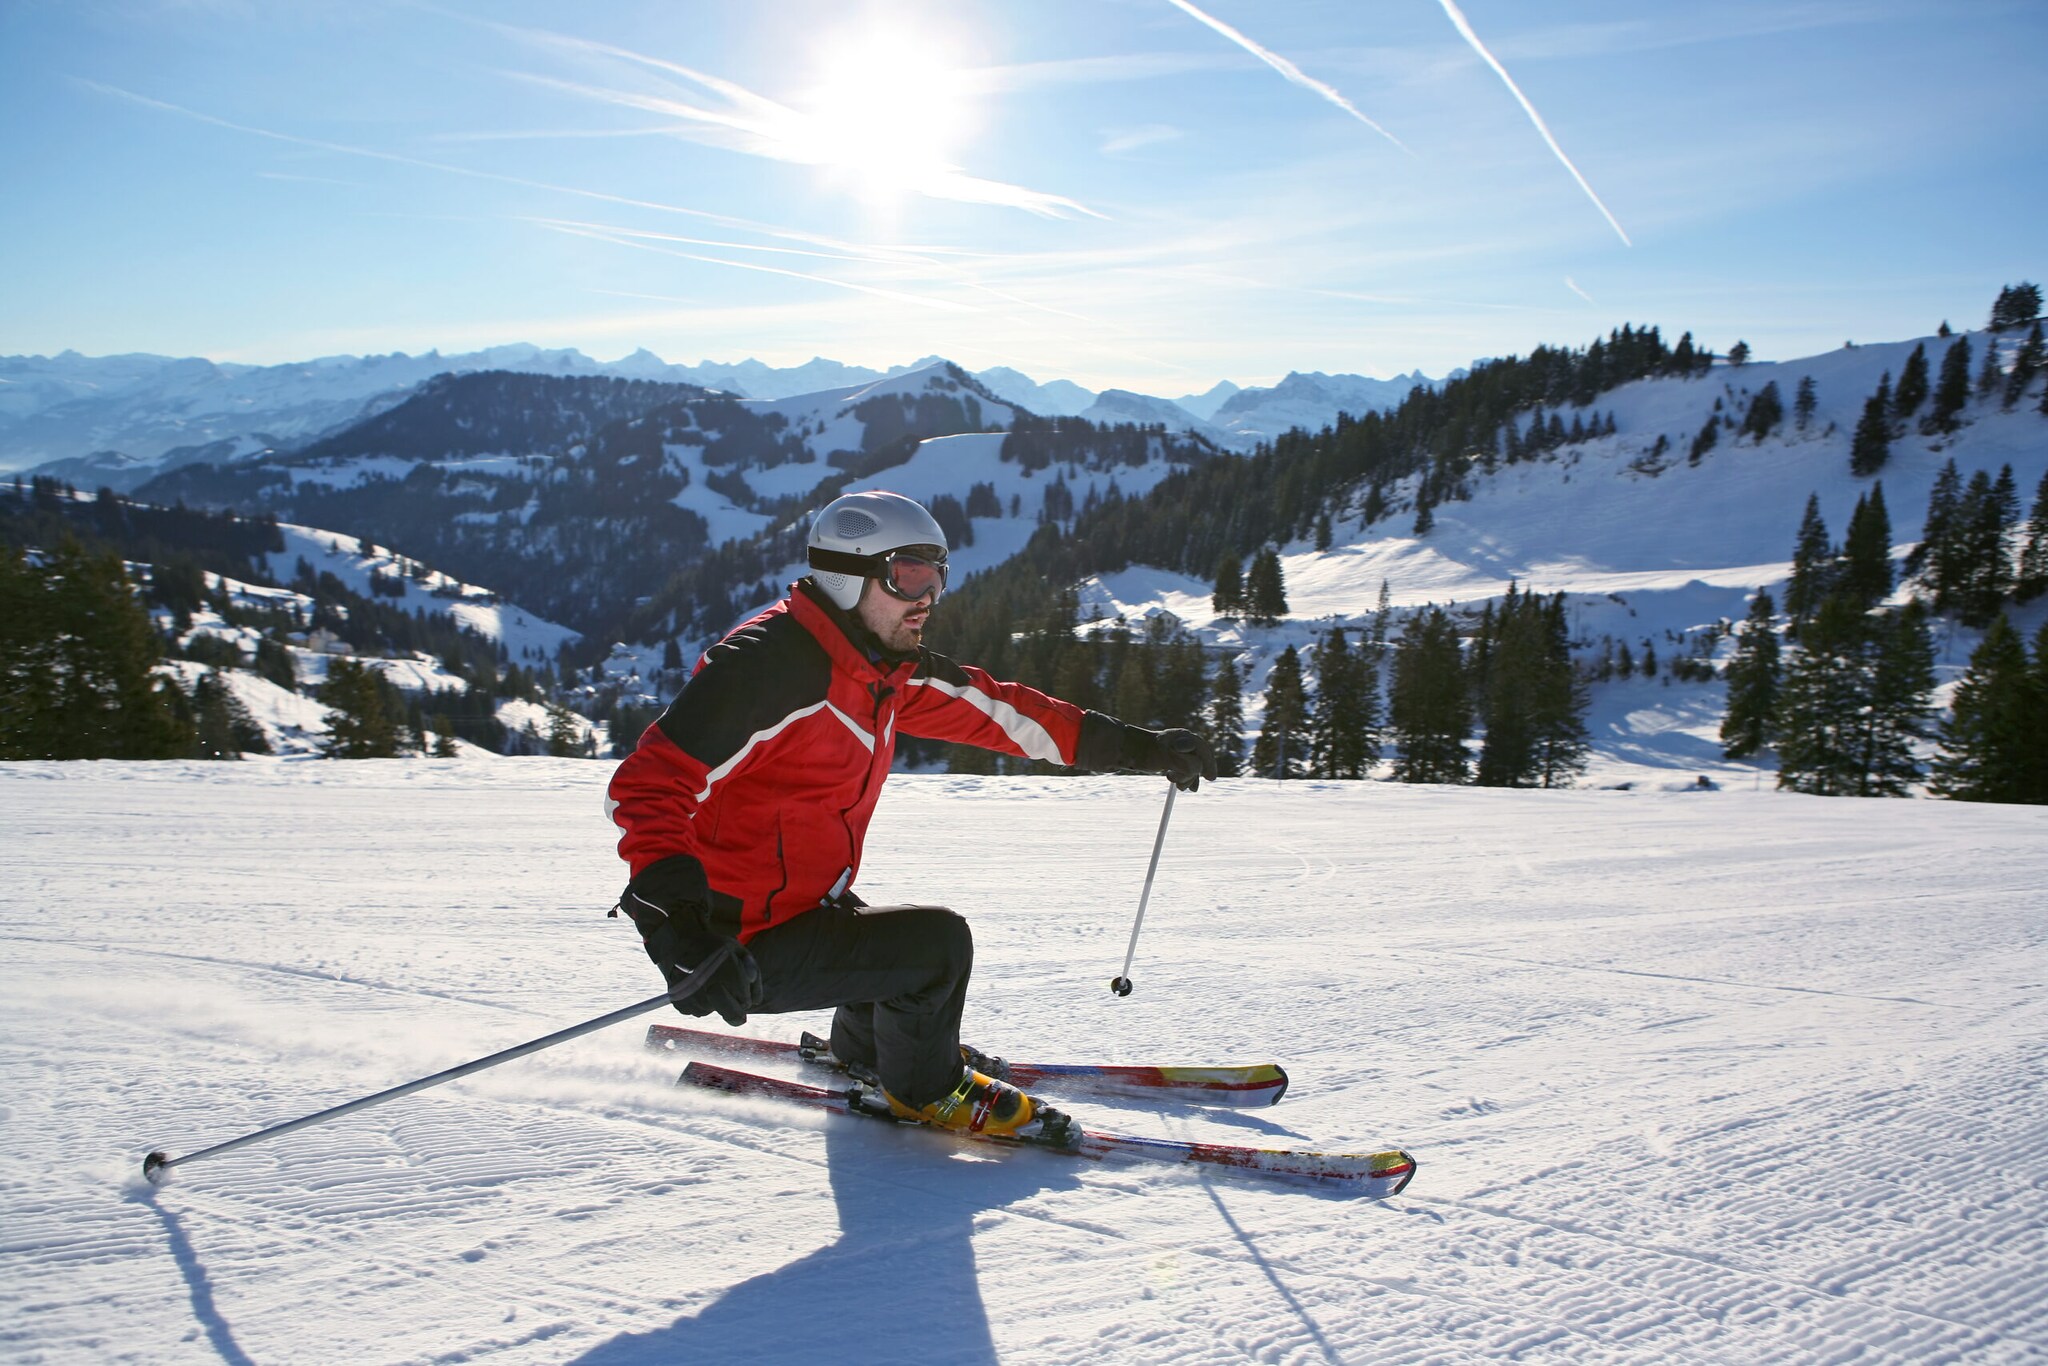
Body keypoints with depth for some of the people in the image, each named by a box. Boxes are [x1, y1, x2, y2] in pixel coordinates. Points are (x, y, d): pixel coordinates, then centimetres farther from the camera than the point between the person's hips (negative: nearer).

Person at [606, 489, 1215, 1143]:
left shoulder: (888, 669, 4)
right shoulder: (767, 665, -24)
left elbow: (992, 709, 11)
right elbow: (645, 786, -29)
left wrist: (1138, 747, 10)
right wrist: (679, 926, -43)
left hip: (804, 909, 10)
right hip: (745, 947, -10)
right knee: (936, 941, -16)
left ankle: (864, 1050, 56)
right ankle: (924, 1087, 12)